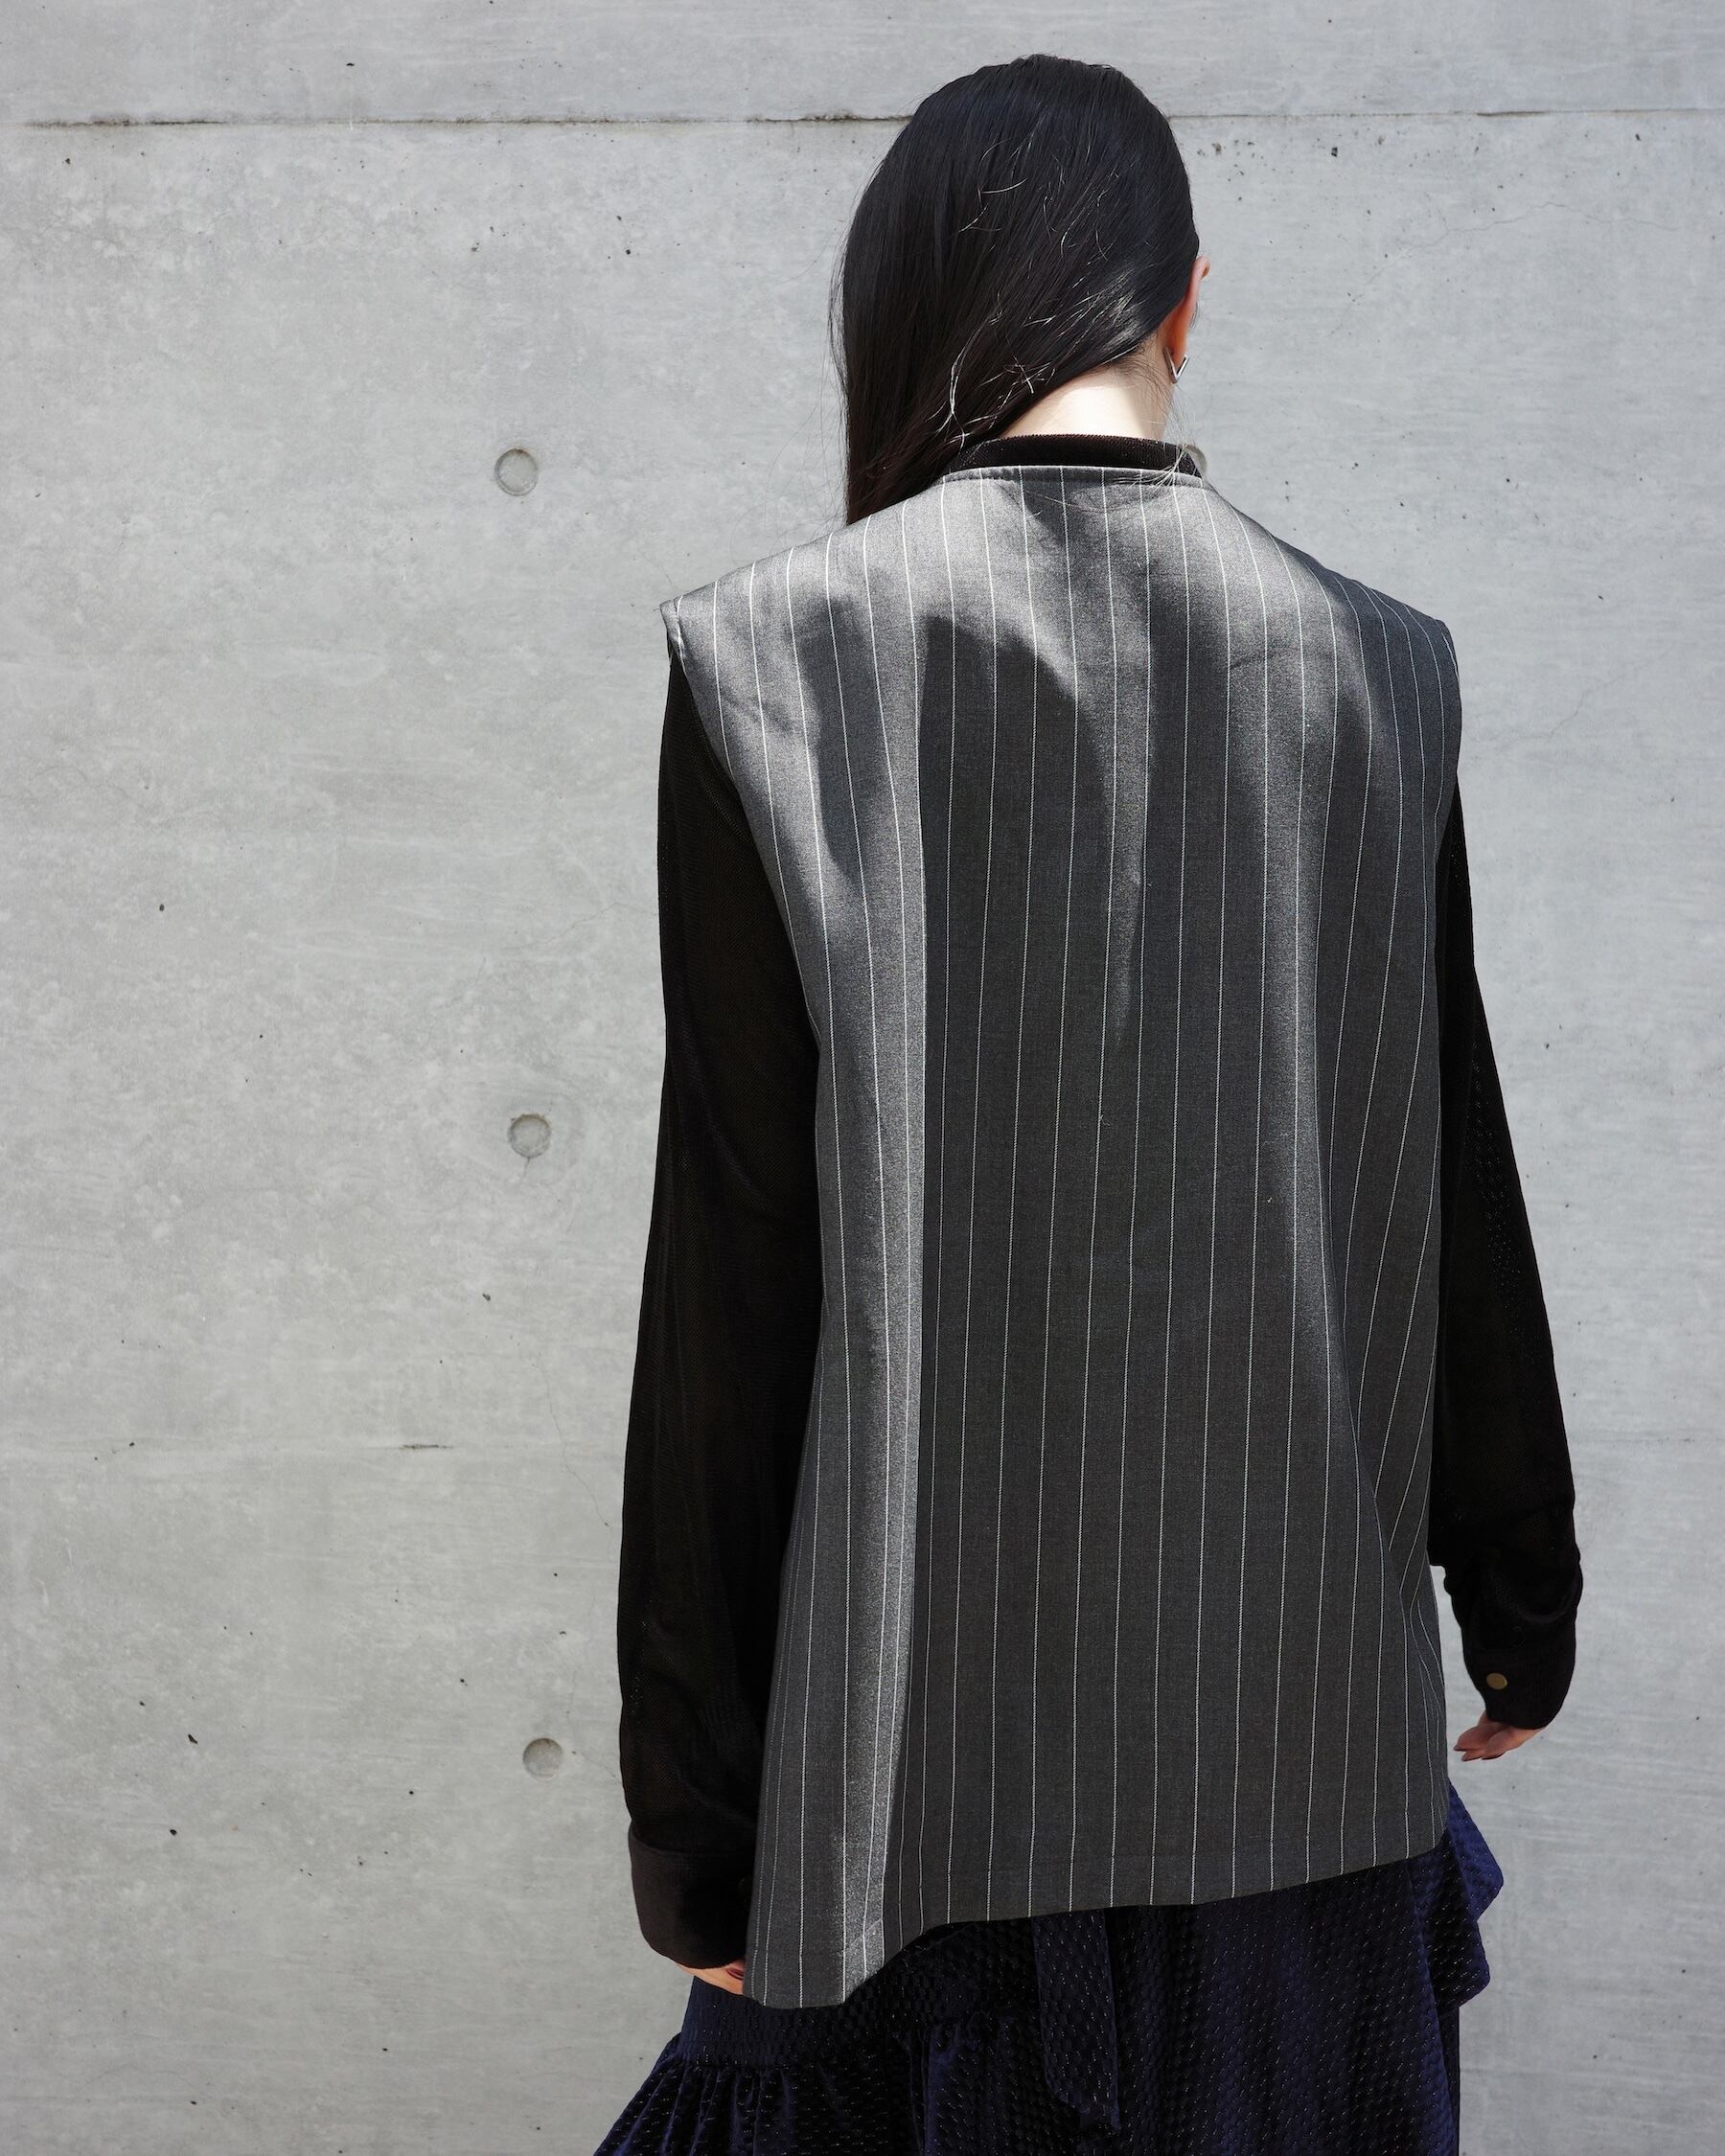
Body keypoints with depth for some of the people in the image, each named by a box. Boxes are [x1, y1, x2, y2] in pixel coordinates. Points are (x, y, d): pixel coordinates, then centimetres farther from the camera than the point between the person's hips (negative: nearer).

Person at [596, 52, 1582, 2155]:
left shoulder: (782, 661, -10)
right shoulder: (1371, 669, -3)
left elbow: (733, 1269, -11)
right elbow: (1458, 1196, 4)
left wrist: (689, 1810, -3)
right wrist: (1520, 1593, 19)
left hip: (939, 1717, -2)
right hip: (1303, 1718, 3)